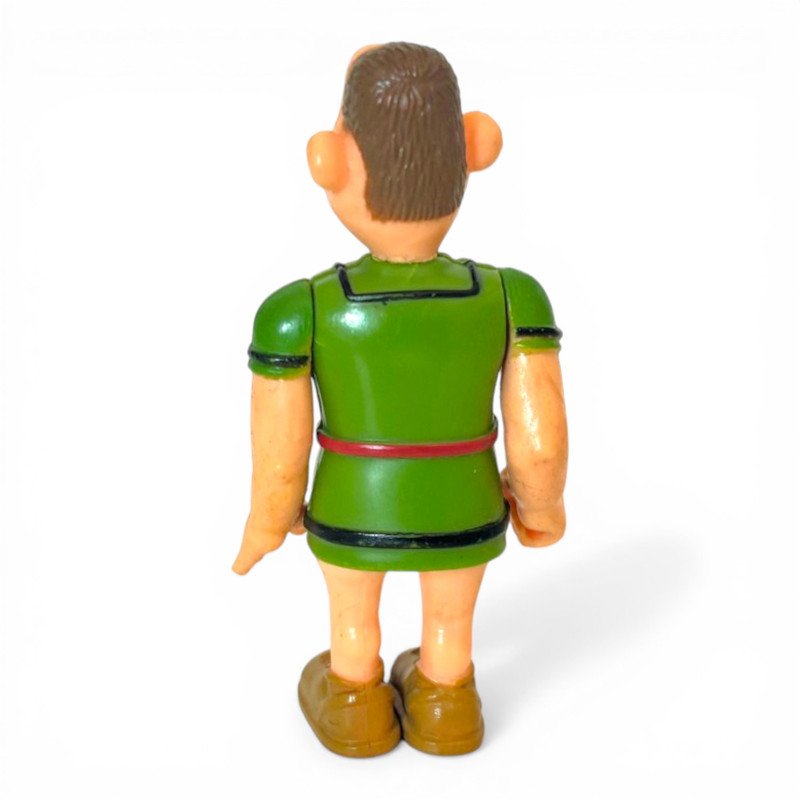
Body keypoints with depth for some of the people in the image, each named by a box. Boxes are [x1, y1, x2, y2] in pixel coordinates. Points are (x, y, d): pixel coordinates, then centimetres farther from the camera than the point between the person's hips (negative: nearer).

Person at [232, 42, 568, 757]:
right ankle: (445, 706, 52)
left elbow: (280, 456, -16)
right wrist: (541, 503, 5)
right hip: (464, 518, 1)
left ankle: (353, 707, 51)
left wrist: (269, 520, 5)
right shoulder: (513, 297, -21)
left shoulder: (299, 312, -24)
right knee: (451, 624, 29)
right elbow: (540, 445, -17)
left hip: (351, 515, -1)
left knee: (353, 619, 29)